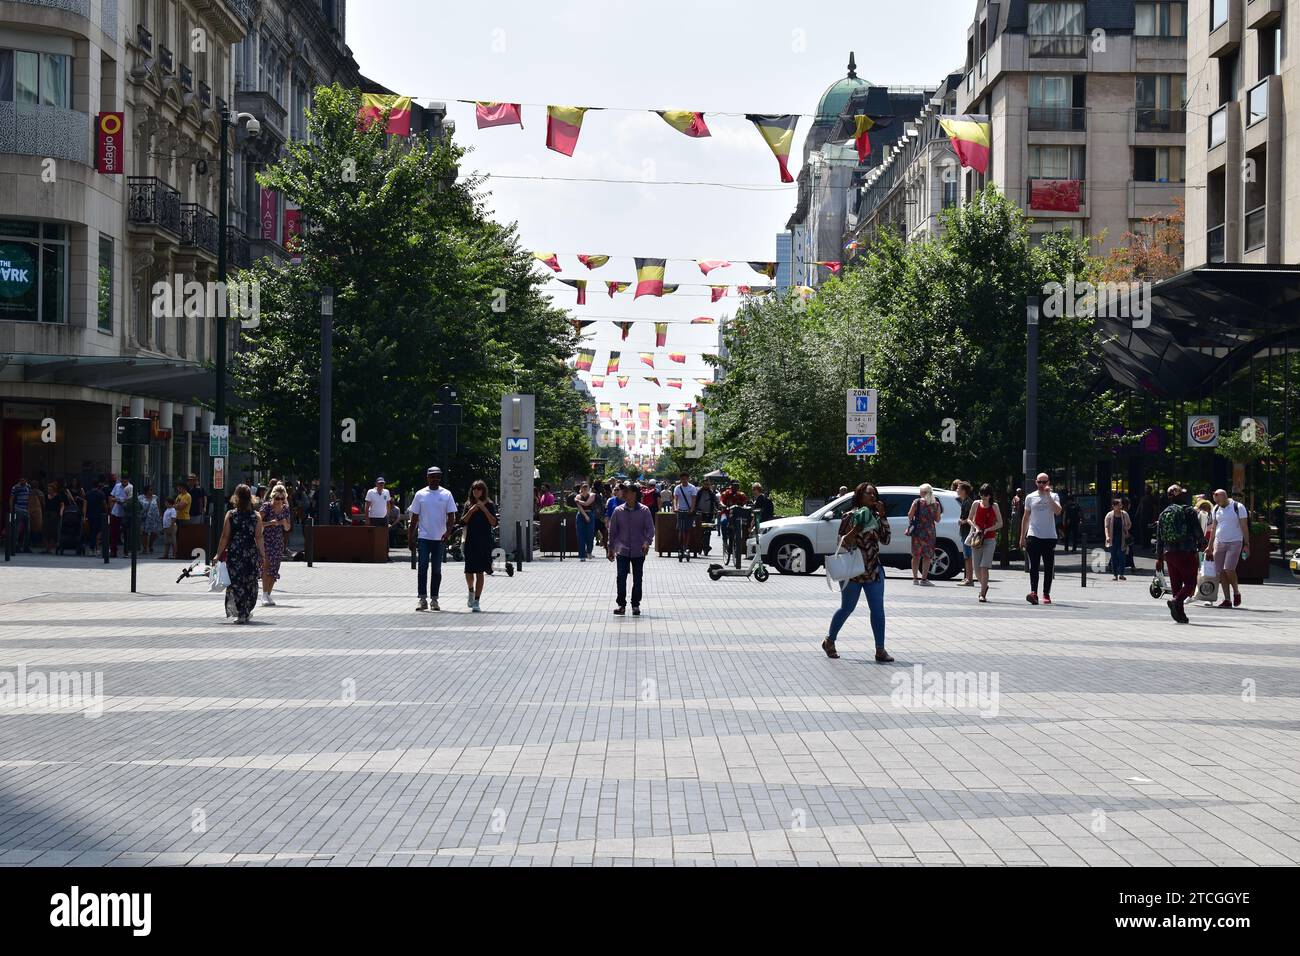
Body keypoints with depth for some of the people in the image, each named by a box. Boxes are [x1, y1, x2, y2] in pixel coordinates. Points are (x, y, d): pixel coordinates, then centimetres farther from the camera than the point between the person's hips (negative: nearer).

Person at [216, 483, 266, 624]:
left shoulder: (230, 515, -3)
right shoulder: (256, 516, -1)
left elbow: (225, 537, -3)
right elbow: (258, 538, -2)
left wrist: (218, 554, 4)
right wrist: (263, 556, 4)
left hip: (234, 553, -1)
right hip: (251, 553, 1)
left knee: (236, 583, 5)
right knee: (250, 583, 13)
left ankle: (240, 614, -2)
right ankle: (246, 613, 19)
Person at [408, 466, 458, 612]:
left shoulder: (446, 495, 3)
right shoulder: (420, 494, 5)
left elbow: (451, 516, 0)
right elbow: (414, 517, 8)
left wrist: (448, 531, -17)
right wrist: (410, 537, 6)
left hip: (440, 538, 0)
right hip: (424, 537, 0)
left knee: (436, 570, 6)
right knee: (423, 568, -7)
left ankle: (434, 599, 12)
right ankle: (423, 599, -5)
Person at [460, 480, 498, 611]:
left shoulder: (489, 505, 1)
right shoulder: (468, 504, 8)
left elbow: (494, 523, -8)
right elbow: (463, 522, 1)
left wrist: (484, 509, -14)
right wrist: (471, 511, -11)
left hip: (484, 542, -2)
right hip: (470, 542, 2)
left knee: (480, 572, -3)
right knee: (469, 571, 0)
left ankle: (476, 601, -1)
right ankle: (471, 591, 31)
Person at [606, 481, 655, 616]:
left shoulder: (644, 510, -3)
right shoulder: (618, 511, 2)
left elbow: (650, 529, -4)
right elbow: (612, 531, 9)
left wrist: (647, 542, -22)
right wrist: (610, 549, 9)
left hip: (639, 551, 0)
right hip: (622, 550, 0)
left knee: (637, 579, 6)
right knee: (621, 578, -10)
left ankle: (636, 605, 18)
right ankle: (621, 604, -2)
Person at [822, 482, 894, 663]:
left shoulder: (876, 517, 8)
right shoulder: (850, 517, -6)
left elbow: (885, 539, -2)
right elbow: (842, 543, -8)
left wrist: (882, 516, -7)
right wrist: (856, 529, -24)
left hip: (874, 571, 4)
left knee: (878, 610, -3)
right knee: (847, 608, 7)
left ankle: (880, 650, -3)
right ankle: (829, 641, 27)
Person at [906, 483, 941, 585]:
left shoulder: (917, 502, -4)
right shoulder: (936, 504, -1)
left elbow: (910, 515, -9)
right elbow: (937, 519, 3)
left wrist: (910, 524, 8)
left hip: (917, 531, 0)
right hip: (930, 531, 0)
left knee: (916, 555, 9)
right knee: (927, 556, 5)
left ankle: (915, 578, 10)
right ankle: (924, 579, 2)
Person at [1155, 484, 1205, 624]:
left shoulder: (1163, 514, 8)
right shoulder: (1189, 511, -7)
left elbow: (1159, 538, 11)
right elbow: (1198, 532, -5)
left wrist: (1159, 558, 16)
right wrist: (1202, 546, 14)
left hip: (1169, 553, 5)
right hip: (1187, 553, -5)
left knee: (1176, 585, 11)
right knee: (1190, 583, -1)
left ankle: (1180, 614, 8)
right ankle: (1176, 601, -25)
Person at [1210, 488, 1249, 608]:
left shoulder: (1238, 507, -5)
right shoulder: (1216, 509, 10)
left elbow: (1244, 527, -3)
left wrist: (1246, 544, -7)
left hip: (1234, 543, -5)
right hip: (1219, 543, 5)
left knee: (1229, 569, -16)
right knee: (1220, 572, -1)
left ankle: (1236, 592, 8)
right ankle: (1227, 600, 4)